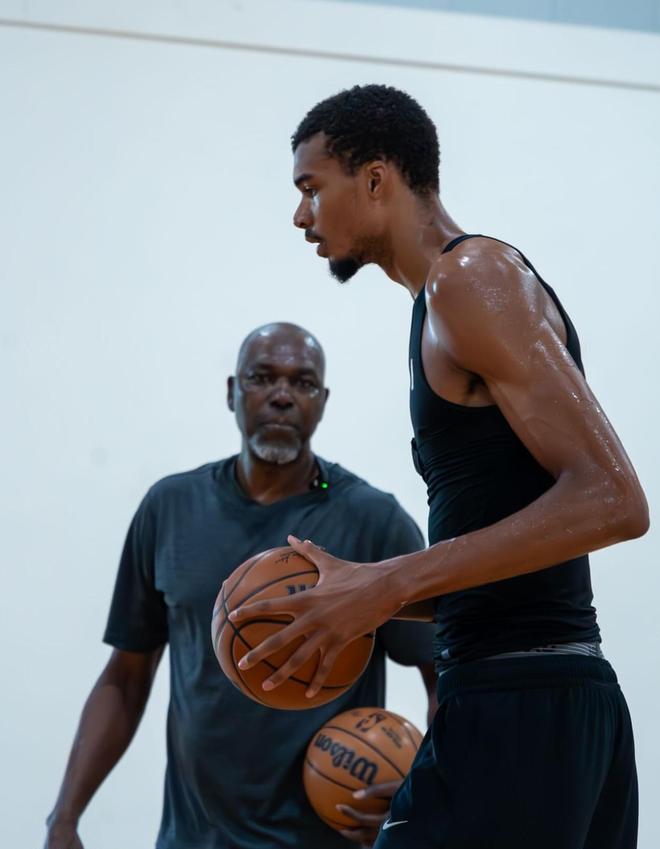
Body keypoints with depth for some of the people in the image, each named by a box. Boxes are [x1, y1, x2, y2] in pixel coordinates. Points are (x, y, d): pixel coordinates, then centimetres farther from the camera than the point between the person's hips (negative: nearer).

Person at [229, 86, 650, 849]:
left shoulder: (470, 277, -10)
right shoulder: (452, 299, 20)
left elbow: (609, 500, -20)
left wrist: (388, 586, -21)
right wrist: (366, 594, 11)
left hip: (512, 713, -10)